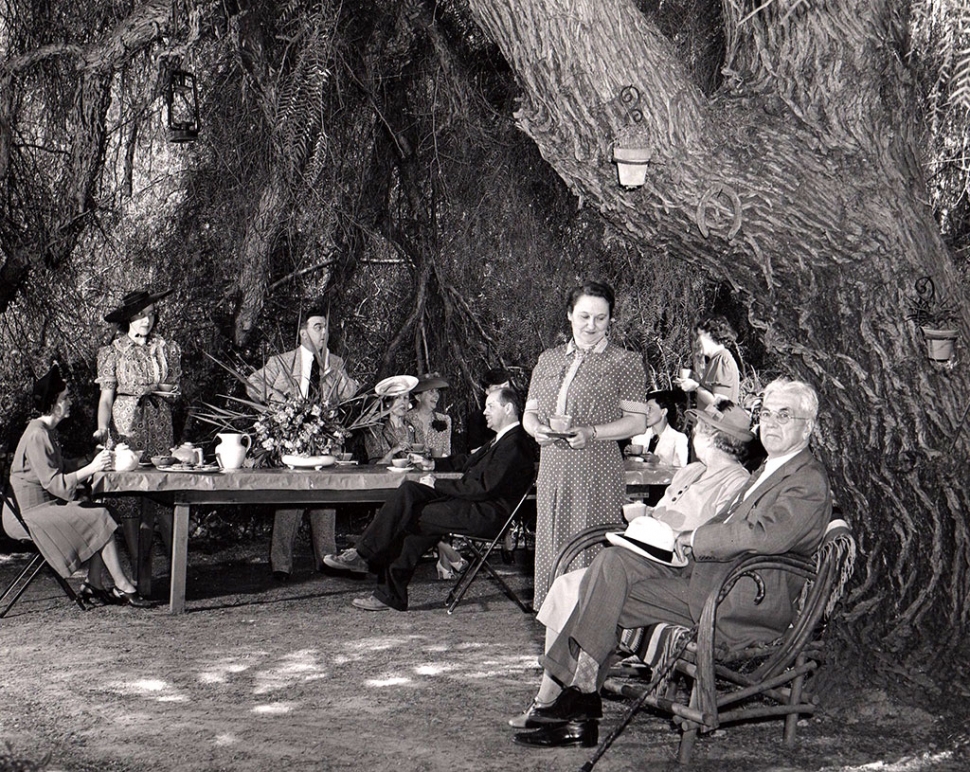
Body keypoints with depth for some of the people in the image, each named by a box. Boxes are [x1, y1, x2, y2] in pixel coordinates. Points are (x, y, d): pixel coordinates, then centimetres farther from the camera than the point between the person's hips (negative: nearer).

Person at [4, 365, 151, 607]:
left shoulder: (47, 431, 13)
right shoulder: (36, 436, -20)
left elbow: (61, 467, 20)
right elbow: (54, 483, -25)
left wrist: (92, 461, 9)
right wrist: (91, 468, -23)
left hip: (46, 504, 10)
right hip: (31, 512, -10)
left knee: (99, 512, -2)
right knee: (100, 520, -15)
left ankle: (94, 586, -5)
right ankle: (123, 588, -7)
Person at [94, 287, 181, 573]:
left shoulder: (167, 349, 10)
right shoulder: (112, 352, 4)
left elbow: (174, 393, 10)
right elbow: (106, 397, -2)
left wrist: (144, 388, -3)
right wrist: (102, 428, -18)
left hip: (160, 428, 1)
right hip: (125, 428, -1)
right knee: (127, 497, -2)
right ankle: (136, 566, 3)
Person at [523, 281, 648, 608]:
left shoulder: (625, 362, 3)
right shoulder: (548, 360, 17)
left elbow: (636, 422, -3)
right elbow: (529, 412, 19)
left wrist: (591, 433, -16)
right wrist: (537, 429, -5)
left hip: (597, 473, -5)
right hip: (552, 470, 5)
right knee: (551, 547, 5)